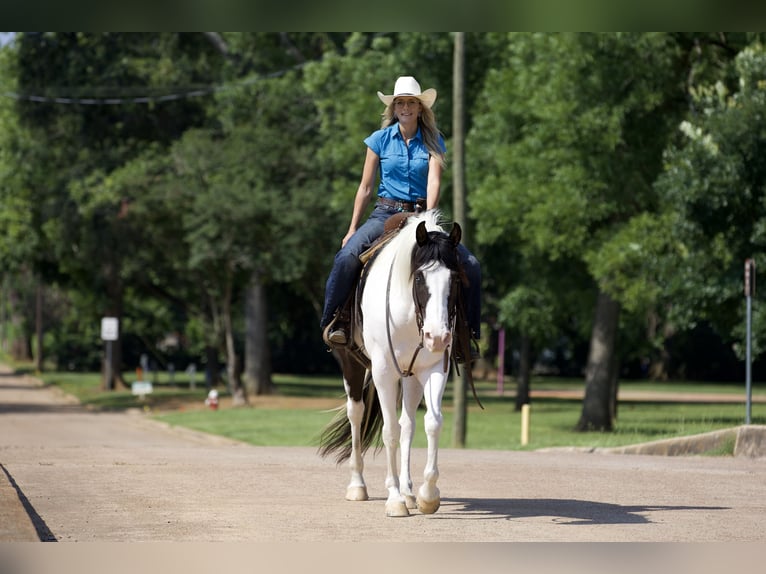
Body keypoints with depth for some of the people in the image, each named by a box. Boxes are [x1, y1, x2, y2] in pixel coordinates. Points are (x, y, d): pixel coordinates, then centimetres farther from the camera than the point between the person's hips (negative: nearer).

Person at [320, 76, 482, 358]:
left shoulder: (433, 142, 4)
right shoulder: (380, 140, 3)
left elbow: (434, 182, -9)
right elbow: (365, 188, 7)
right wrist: (352, 228, 5)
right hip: (385, 213, -1)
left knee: (470, 265, -15)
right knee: (347, 256, -29)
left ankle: (468, 331, -1)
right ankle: (333, 320, -14)